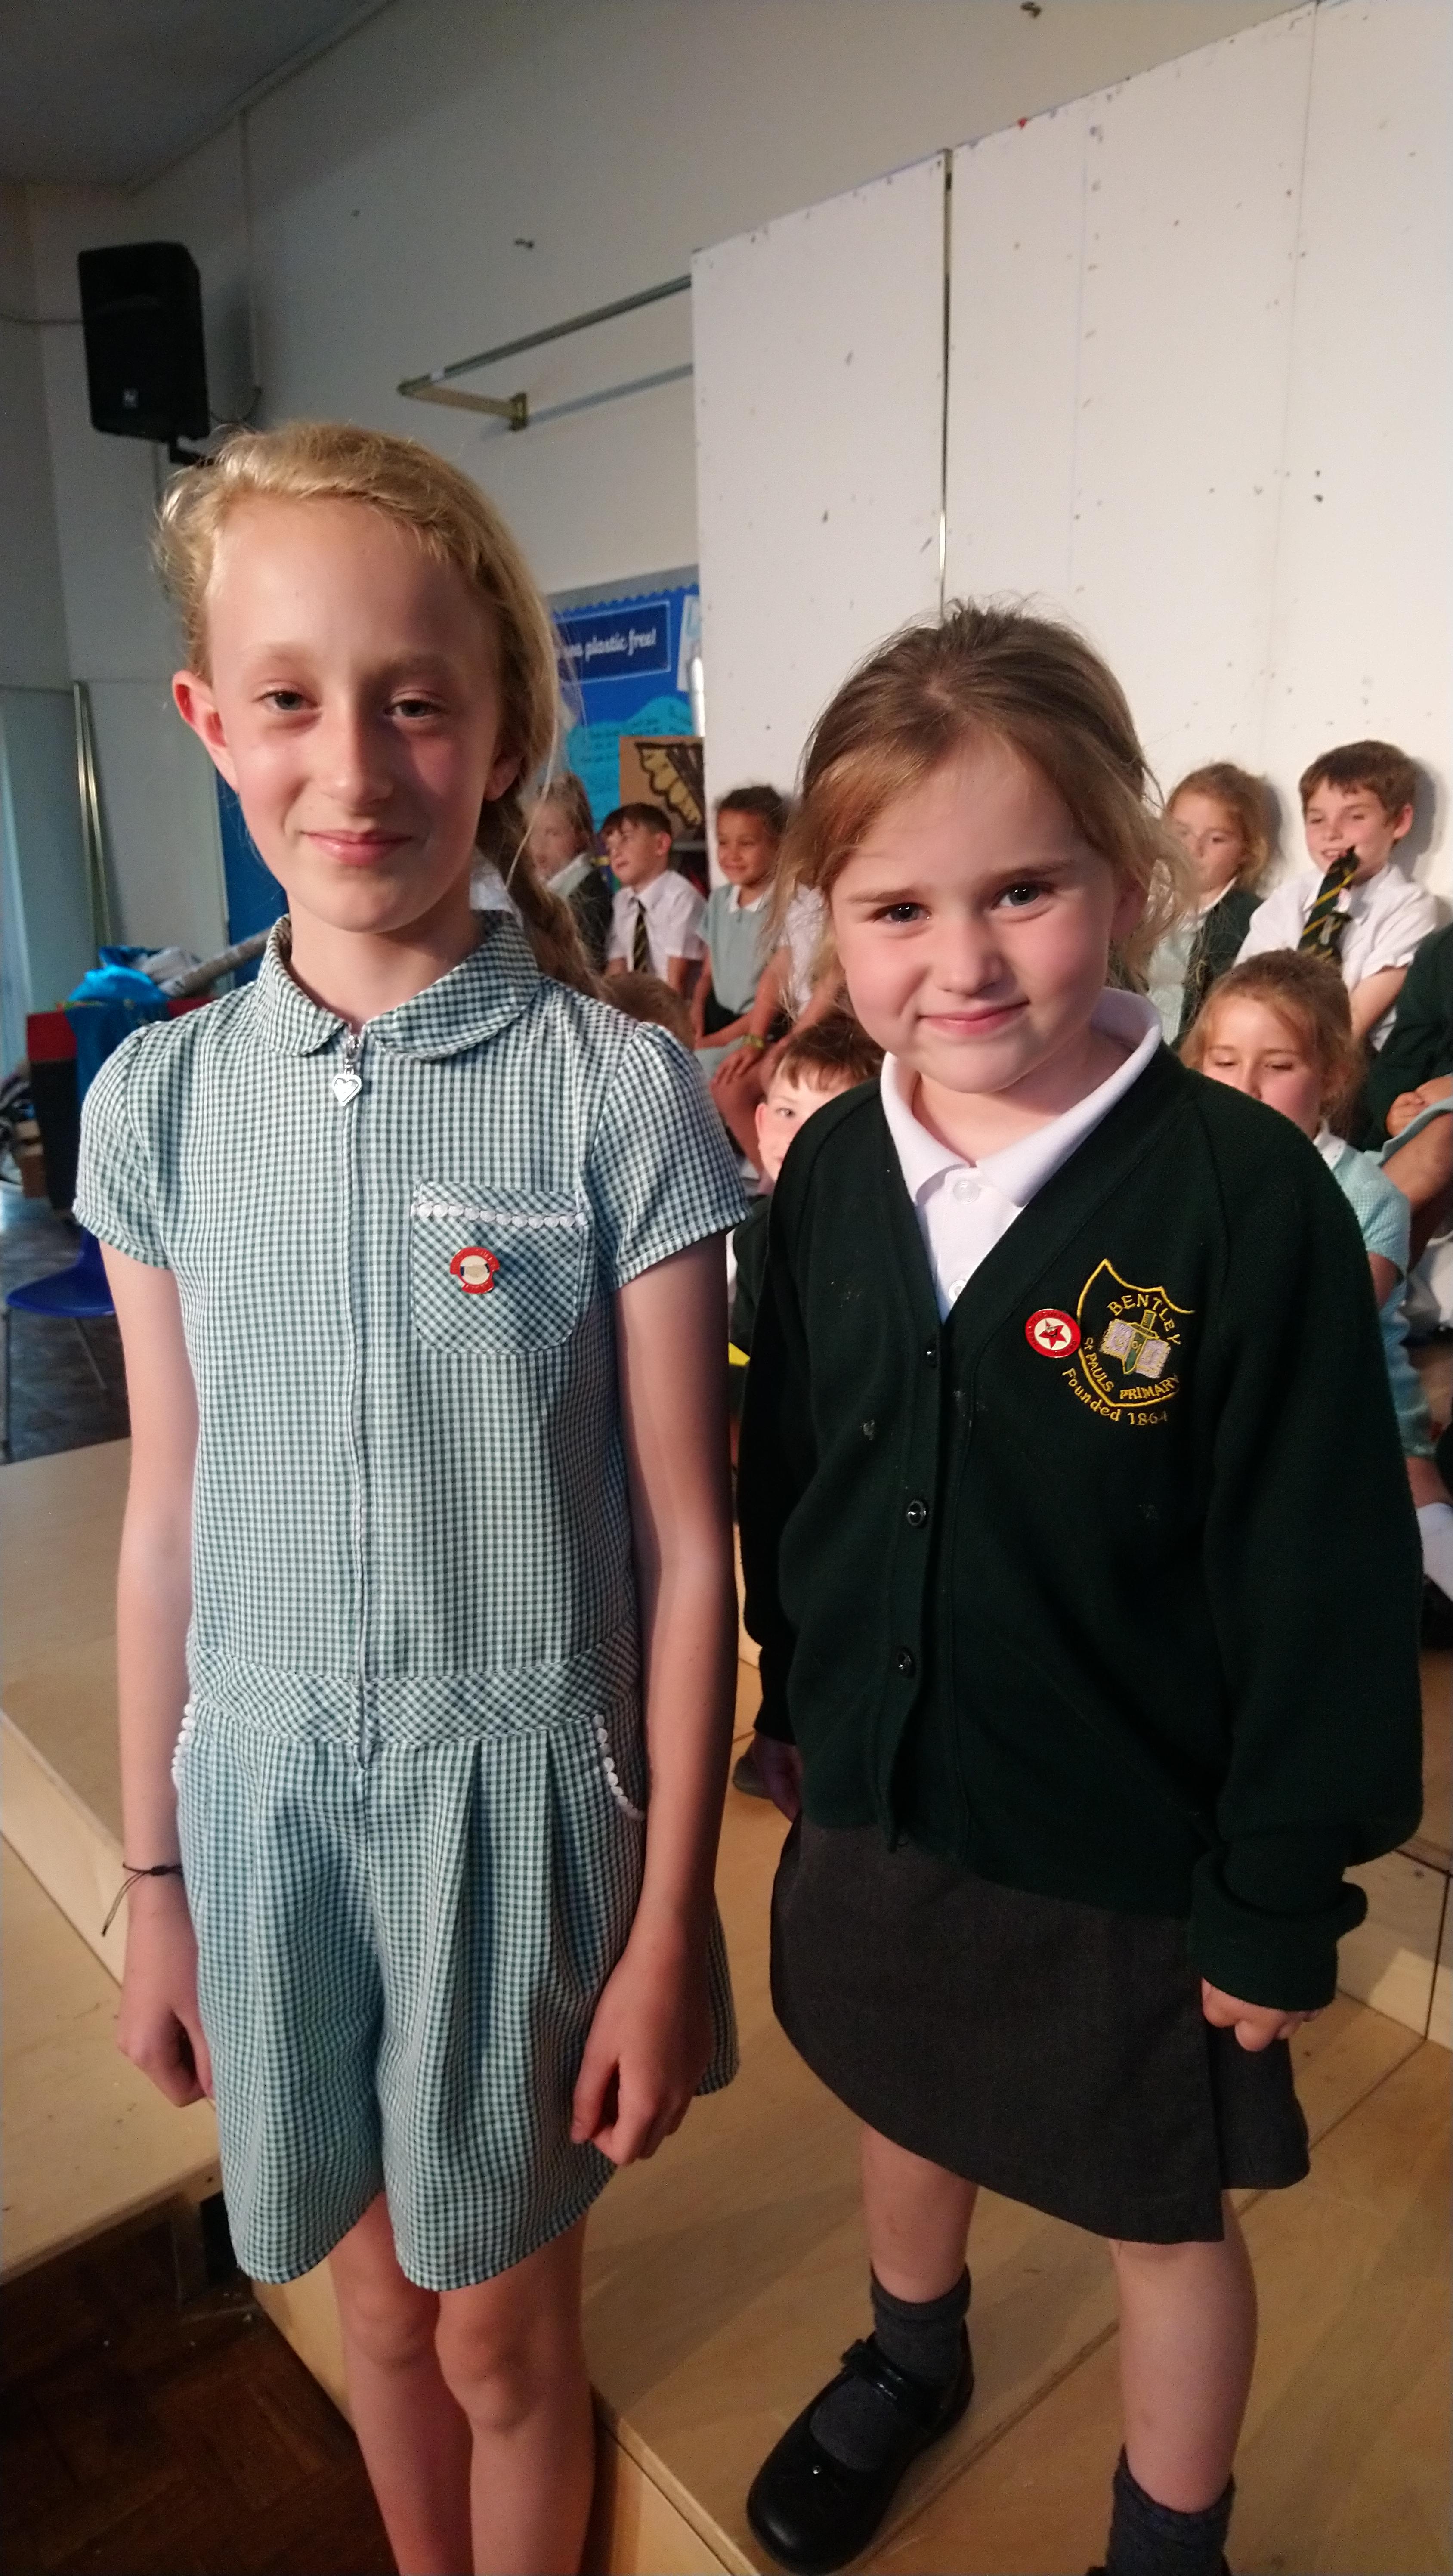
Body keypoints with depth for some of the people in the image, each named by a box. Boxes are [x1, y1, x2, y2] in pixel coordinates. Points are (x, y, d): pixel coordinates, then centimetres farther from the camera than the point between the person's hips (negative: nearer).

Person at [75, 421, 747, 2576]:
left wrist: (667, 1927, -6)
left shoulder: (620, 1097, -14)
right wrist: (155, 1880, 8)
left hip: (520, 1790, -3)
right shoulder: (161, 1103, -3)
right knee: (375, 2295, 25)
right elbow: (168, 1519, 3)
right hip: (264, 1790, 3)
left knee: (503, 2326, 18)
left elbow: (686, 1546, -10)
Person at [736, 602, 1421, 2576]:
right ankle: (910, 2362, 63)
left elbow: (1322, 1581, -18)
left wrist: (1280, 1895, -11)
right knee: (906, 2106, 31)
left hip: (1129, 1855, -4)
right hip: (876, 1807, 5)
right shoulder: (830, 1172, -8)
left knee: (1165, 2218, 21)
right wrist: (796, 1706, 11)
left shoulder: (1244, 1194, -24)